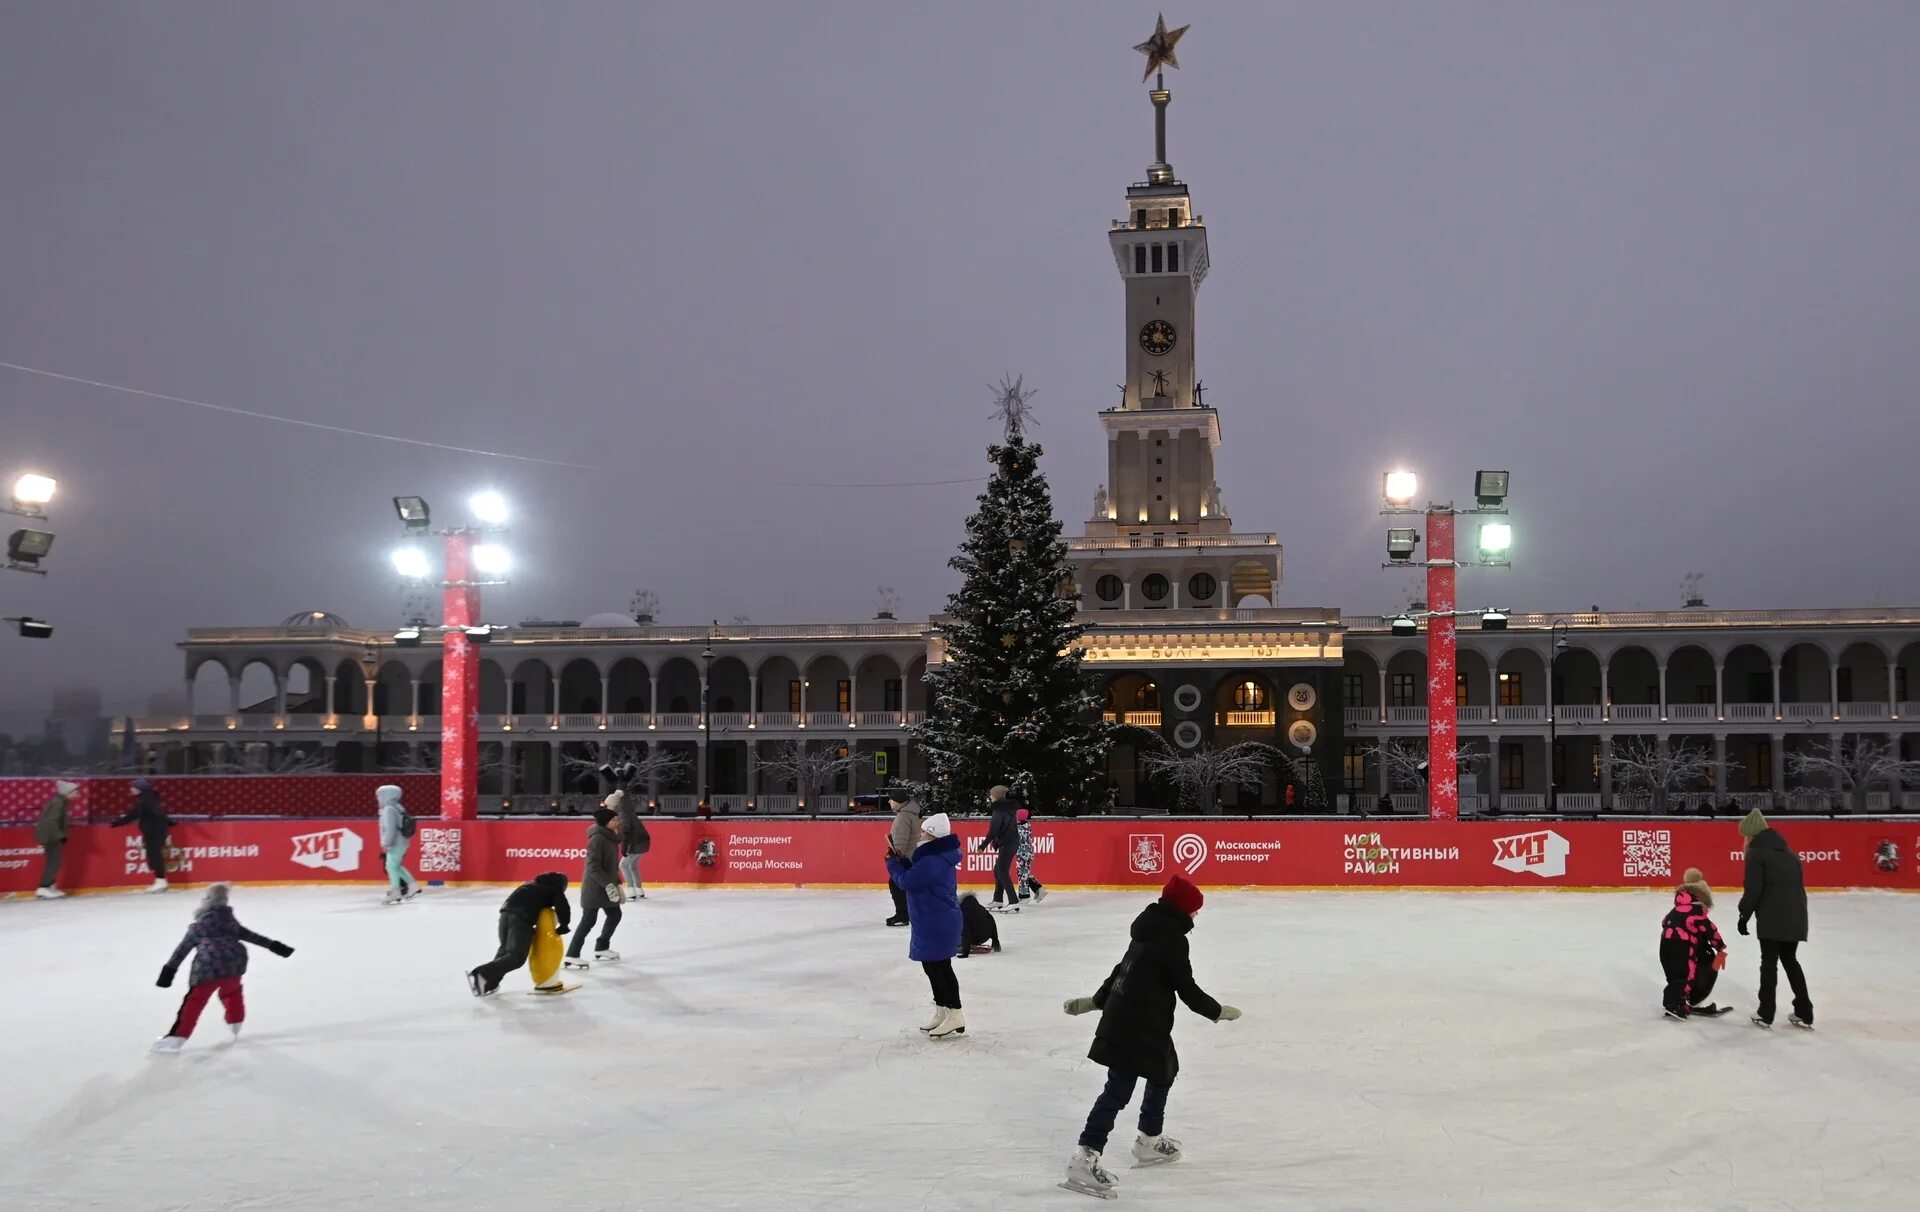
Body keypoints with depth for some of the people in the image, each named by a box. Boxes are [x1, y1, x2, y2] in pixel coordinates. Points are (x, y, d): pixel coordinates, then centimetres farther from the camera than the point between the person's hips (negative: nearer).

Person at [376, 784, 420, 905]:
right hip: (400, 842, 10)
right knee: (396, 866, 18)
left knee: (391, 866, -6)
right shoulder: (396, 808, 14)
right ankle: (413, 886, 19)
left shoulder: (388, 810, -17)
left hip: (395, 844, -10)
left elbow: (390, 829, -24)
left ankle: (395, 893, -6)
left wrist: (386, 843, -22)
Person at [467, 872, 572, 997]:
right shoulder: (556, 890, 17)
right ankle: (481, 974, -21)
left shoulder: (534, 884, 34)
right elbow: (563, 908, 3)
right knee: (517, 957, -8)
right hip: (521, 918, -7)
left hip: (506, 911, 7)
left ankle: (489, 983, 12)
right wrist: (563, 926, 15)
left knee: (505, 949, 22)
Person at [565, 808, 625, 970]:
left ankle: (602, 948, 31)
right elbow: (593, 867, -24)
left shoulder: (610, 837, 9)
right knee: (589, 920, -8)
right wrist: (608, 884, -28)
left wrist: (616, 883, 20)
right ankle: (571, 956, -4)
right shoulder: (597, 839, -19)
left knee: (615, 914, 16)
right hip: (594, 887, -10)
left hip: (606, 885, 10)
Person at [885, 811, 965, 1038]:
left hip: (937, 924, -11)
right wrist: (901, 861, 8)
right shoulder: (940, 855, 9)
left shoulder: (932, 862, -25)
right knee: (932, 966, 18)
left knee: (939, 967, -4)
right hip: (934, 923, 11)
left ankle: (954, 1015, 1)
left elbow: (906, 882, -18)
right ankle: (942, 1011, 28)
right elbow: (916, 875, 18)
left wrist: (892, 863, -3)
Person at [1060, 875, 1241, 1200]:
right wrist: (1218, 1012, 2)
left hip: (1121, 1017, 10)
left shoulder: (1150, 929, 13)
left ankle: (1149, 1141, 35)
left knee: (1164, 1072, 24)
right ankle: (1085, 1158, -14)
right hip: (1140, 1026, -10)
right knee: (1118, 1090, -10)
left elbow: (1124, 969, 21)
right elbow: (1187, 989, -12)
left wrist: (1096, 1001, 27)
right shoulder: (1173, 938, -14)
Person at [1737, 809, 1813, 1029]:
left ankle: (1766, 1014, 7)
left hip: (1772, 916, -7)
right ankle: (1804, 1013, 18)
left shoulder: (1756, 853, -4)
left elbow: (1753, 890, -11)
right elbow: (1799, 885, 19)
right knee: (1790, 960, 18)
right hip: (1796, 915, 7)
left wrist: (1744, 915, -1)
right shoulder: (1788, 851, 19)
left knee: (1769, 962, 2)